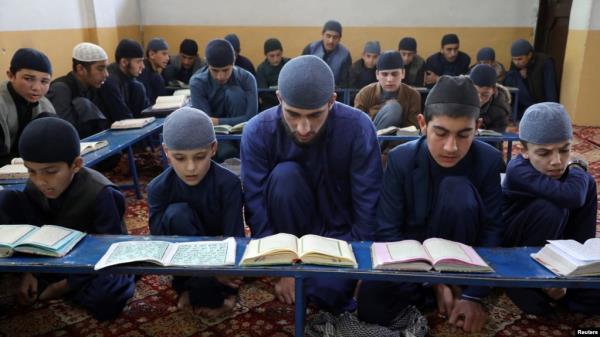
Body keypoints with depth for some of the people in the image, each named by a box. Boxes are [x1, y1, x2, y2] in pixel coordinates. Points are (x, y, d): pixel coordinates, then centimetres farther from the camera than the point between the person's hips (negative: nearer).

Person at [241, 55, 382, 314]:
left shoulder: (358, 128, -21)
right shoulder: (258, 131, -19)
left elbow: (368, 207, -18)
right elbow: (255, 206, -18)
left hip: (340, 230, -1)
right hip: (288, 228, 1)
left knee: (326, 290, -30)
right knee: (285, 174, -30)